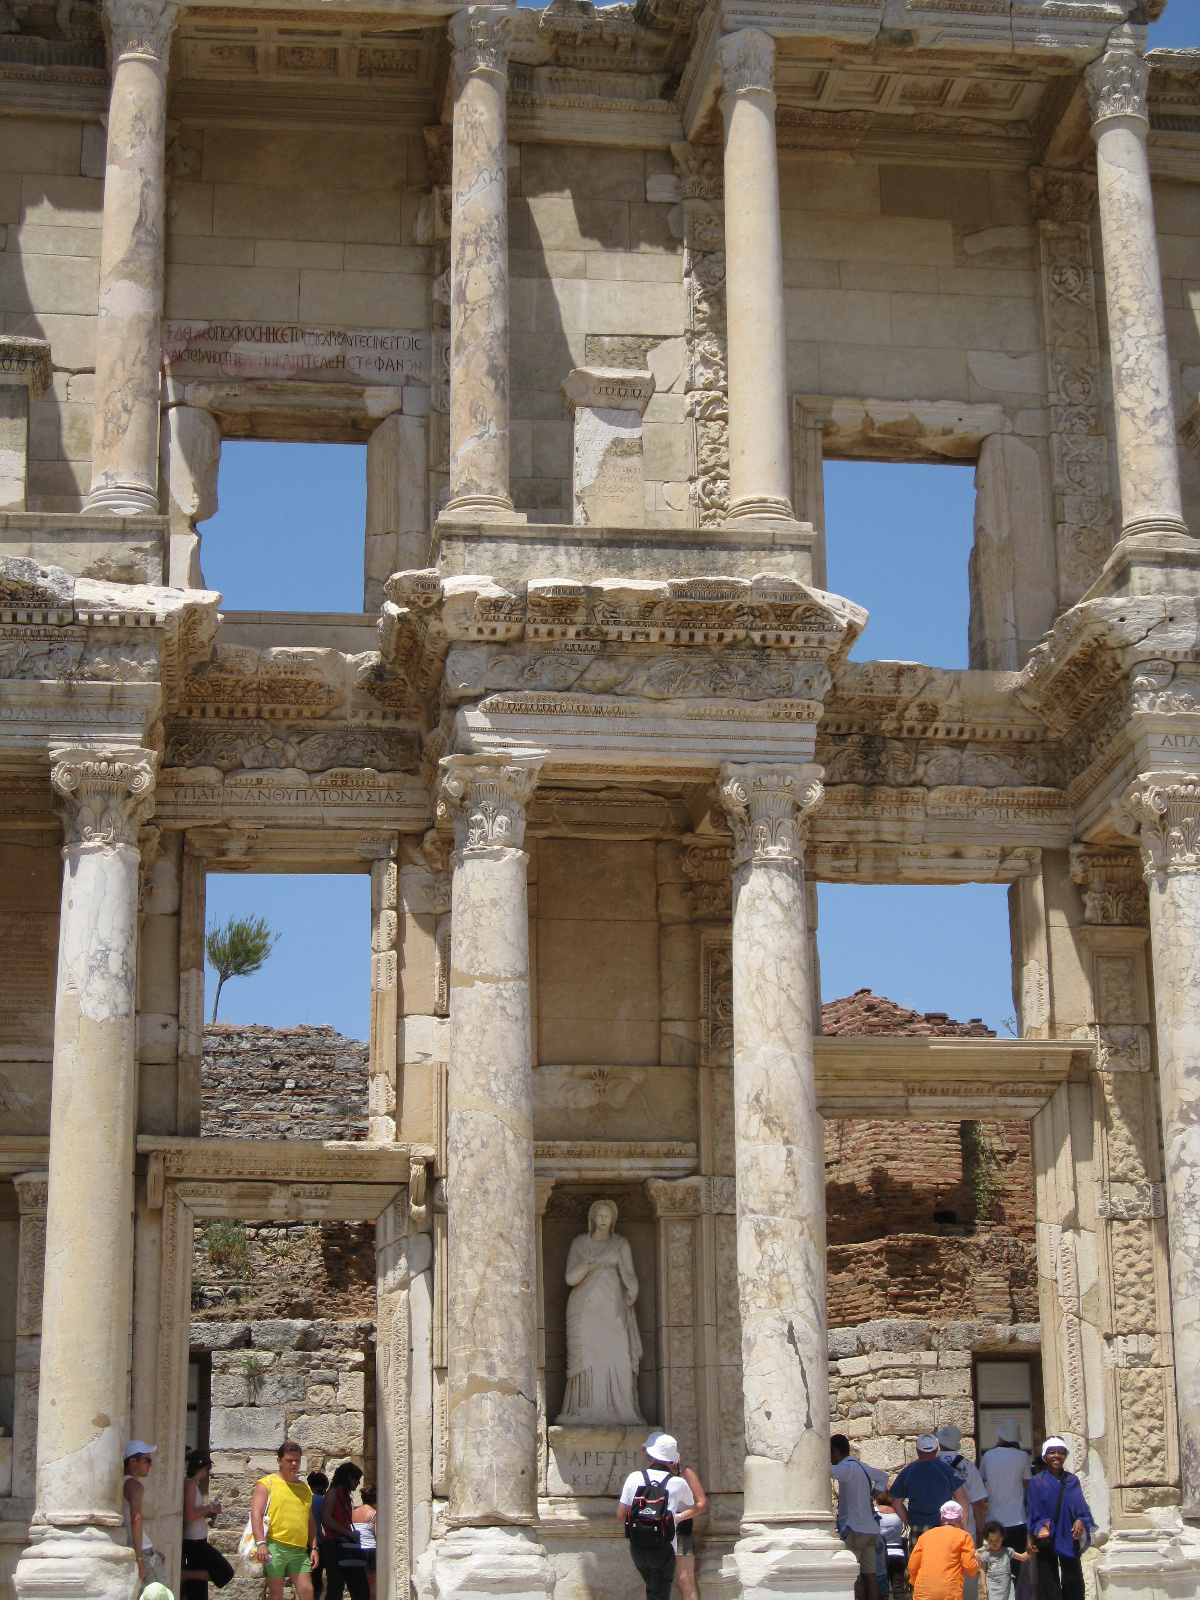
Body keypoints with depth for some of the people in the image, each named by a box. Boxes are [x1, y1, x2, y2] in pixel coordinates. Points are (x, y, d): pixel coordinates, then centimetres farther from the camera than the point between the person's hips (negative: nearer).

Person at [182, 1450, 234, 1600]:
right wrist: (209, 1508, -9)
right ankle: (181, 1574, -12)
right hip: (194, 1541, -10)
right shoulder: (190, 1485, -14)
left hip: (196, 1541, 10)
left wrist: (208, 1513, 10)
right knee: (224, 1572, -8)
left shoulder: (192, 1484, 13)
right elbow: (189, 1517, -21)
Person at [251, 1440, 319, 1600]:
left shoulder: (305, 1489, 21)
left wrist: (313, 1548, 14)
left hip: (299, 1550, 5)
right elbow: (256, 1514, -6)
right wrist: (260, 1543, -18)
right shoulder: (268, 1483, 4)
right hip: (275, 1547, -5)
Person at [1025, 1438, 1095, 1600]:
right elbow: (1034, 1513, 3)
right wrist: (1039, 1529, -14)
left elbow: (1082, 1508, 7)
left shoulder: (1072, 1481, 9)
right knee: (1049, 1585, -3)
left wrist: (1081, 1521, -14)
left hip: (1069, 1537, 2)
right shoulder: (1038, 1482, 4)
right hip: (1047, 1540, -2)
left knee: (1073, 1586, 0)